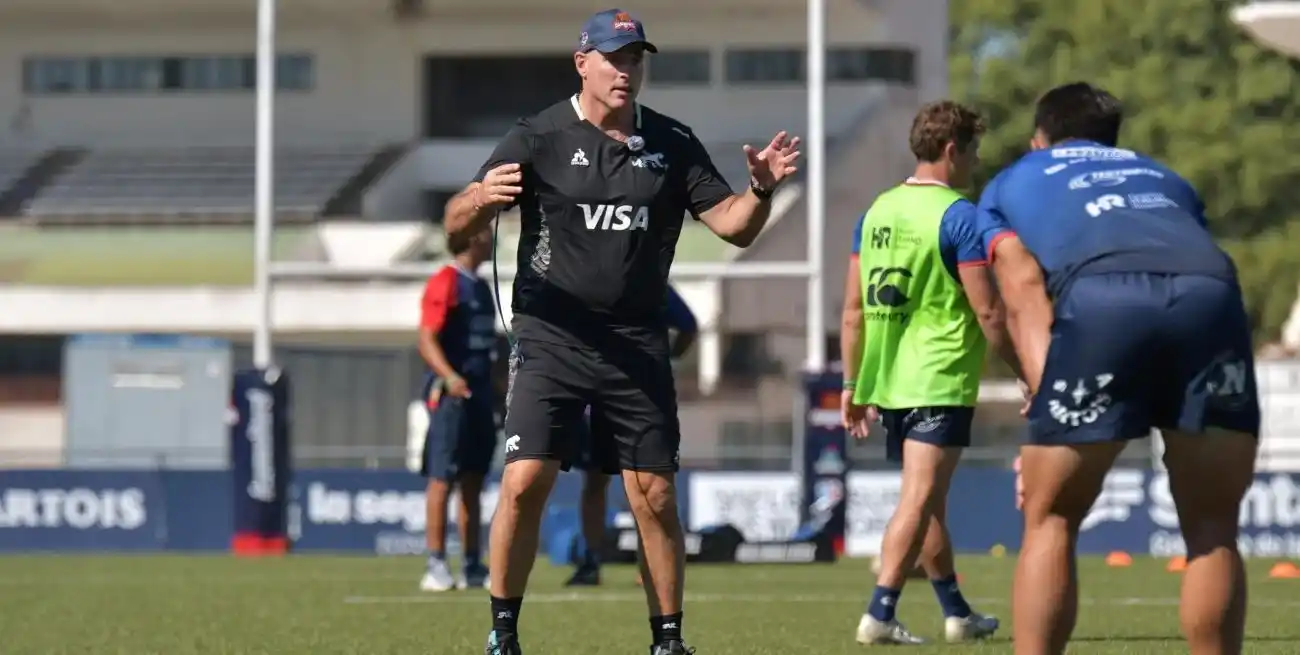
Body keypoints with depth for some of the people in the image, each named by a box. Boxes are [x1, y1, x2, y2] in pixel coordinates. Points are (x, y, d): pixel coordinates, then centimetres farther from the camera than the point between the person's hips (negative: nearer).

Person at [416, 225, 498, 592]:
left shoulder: (480, 286, 18)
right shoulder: (445, 283, -9)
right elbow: (427, 340, -17)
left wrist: (498, 394, 24)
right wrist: (448, 376, -32)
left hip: (480, 395, 9)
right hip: (451, 394, -9)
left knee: (473, 482, 10)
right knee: (442, 479, -8)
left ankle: (472, 567, 13)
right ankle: (436, 566, -8)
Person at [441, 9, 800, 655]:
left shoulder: (671, 144, 7)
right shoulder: (539, 138, -2)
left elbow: (734, 226, 8)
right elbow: (456, 223, -7)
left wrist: (760, 190, -14)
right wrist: (482, 197, -30)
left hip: (639, 348, 3)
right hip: (551, 340, -3)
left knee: (655, 497, 0)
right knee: (524, 483, -13)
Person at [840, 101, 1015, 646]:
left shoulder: (878, 211, 11)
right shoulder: (959, 216, -11)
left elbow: (854, 309, 13)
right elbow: (988, 313, -13)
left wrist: (853, 385, 19)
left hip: (888, 382, 7)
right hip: (940, 382, -7)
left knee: (926, 499, 16)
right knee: (920, 498, -9)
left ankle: (956, 613, 27)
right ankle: (879, 613, -19)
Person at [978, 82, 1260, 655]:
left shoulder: (1008, 186, 34)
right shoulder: (1163, 178, 43)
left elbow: (1025, 294, 17)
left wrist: (1047, 394, 5)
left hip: (1101, 299, -2)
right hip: (1211, 292, 2)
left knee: (1050, 521, 12)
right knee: (1212, 529, 15)